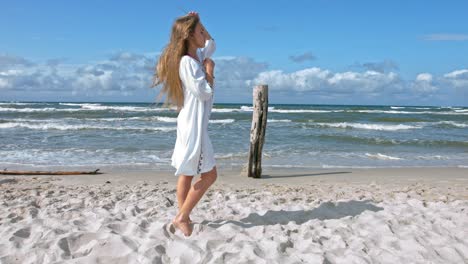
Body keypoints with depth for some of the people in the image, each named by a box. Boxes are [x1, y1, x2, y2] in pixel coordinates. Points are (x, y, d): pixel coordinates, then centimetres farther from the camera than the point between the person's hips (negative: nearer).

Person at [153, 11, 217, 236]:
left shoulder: (197, 57, 12)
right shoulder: (187, 62, -16)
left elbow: (211, 44, 32)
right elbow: (204, 92, -20)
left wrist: (196, 23, 18)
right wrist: (209, 70, -6)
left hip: (192, 124, 10)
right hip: (193, 125, -10)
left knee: (187, 173, 12)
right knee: (209, 174, -4)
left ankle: (183, 218, 20)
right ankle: (181, 217, 2)